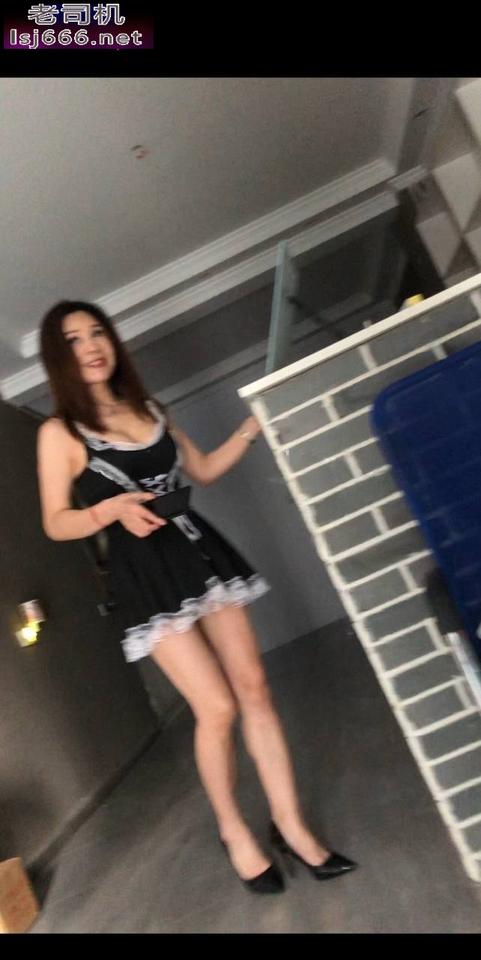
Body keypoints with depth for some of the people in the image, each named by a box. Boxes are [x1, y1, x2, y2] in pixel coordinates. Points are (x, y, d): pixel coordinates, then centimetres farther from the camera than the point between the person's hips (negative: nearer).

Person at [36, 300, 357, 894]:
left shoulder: (147, 408, 13)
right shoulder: (59, 433, -2)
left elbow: (204, 471, 17)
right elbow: (56, 524, -3)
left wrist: (255, 425, 8)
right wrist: (114, 507, -21)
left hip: (200, 553, 5)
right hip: (146, 576, -5)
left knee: (254, 689, 4)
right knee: (217, 709, -4)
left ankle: (290, 824, 21)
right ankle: (234, 832, 23)